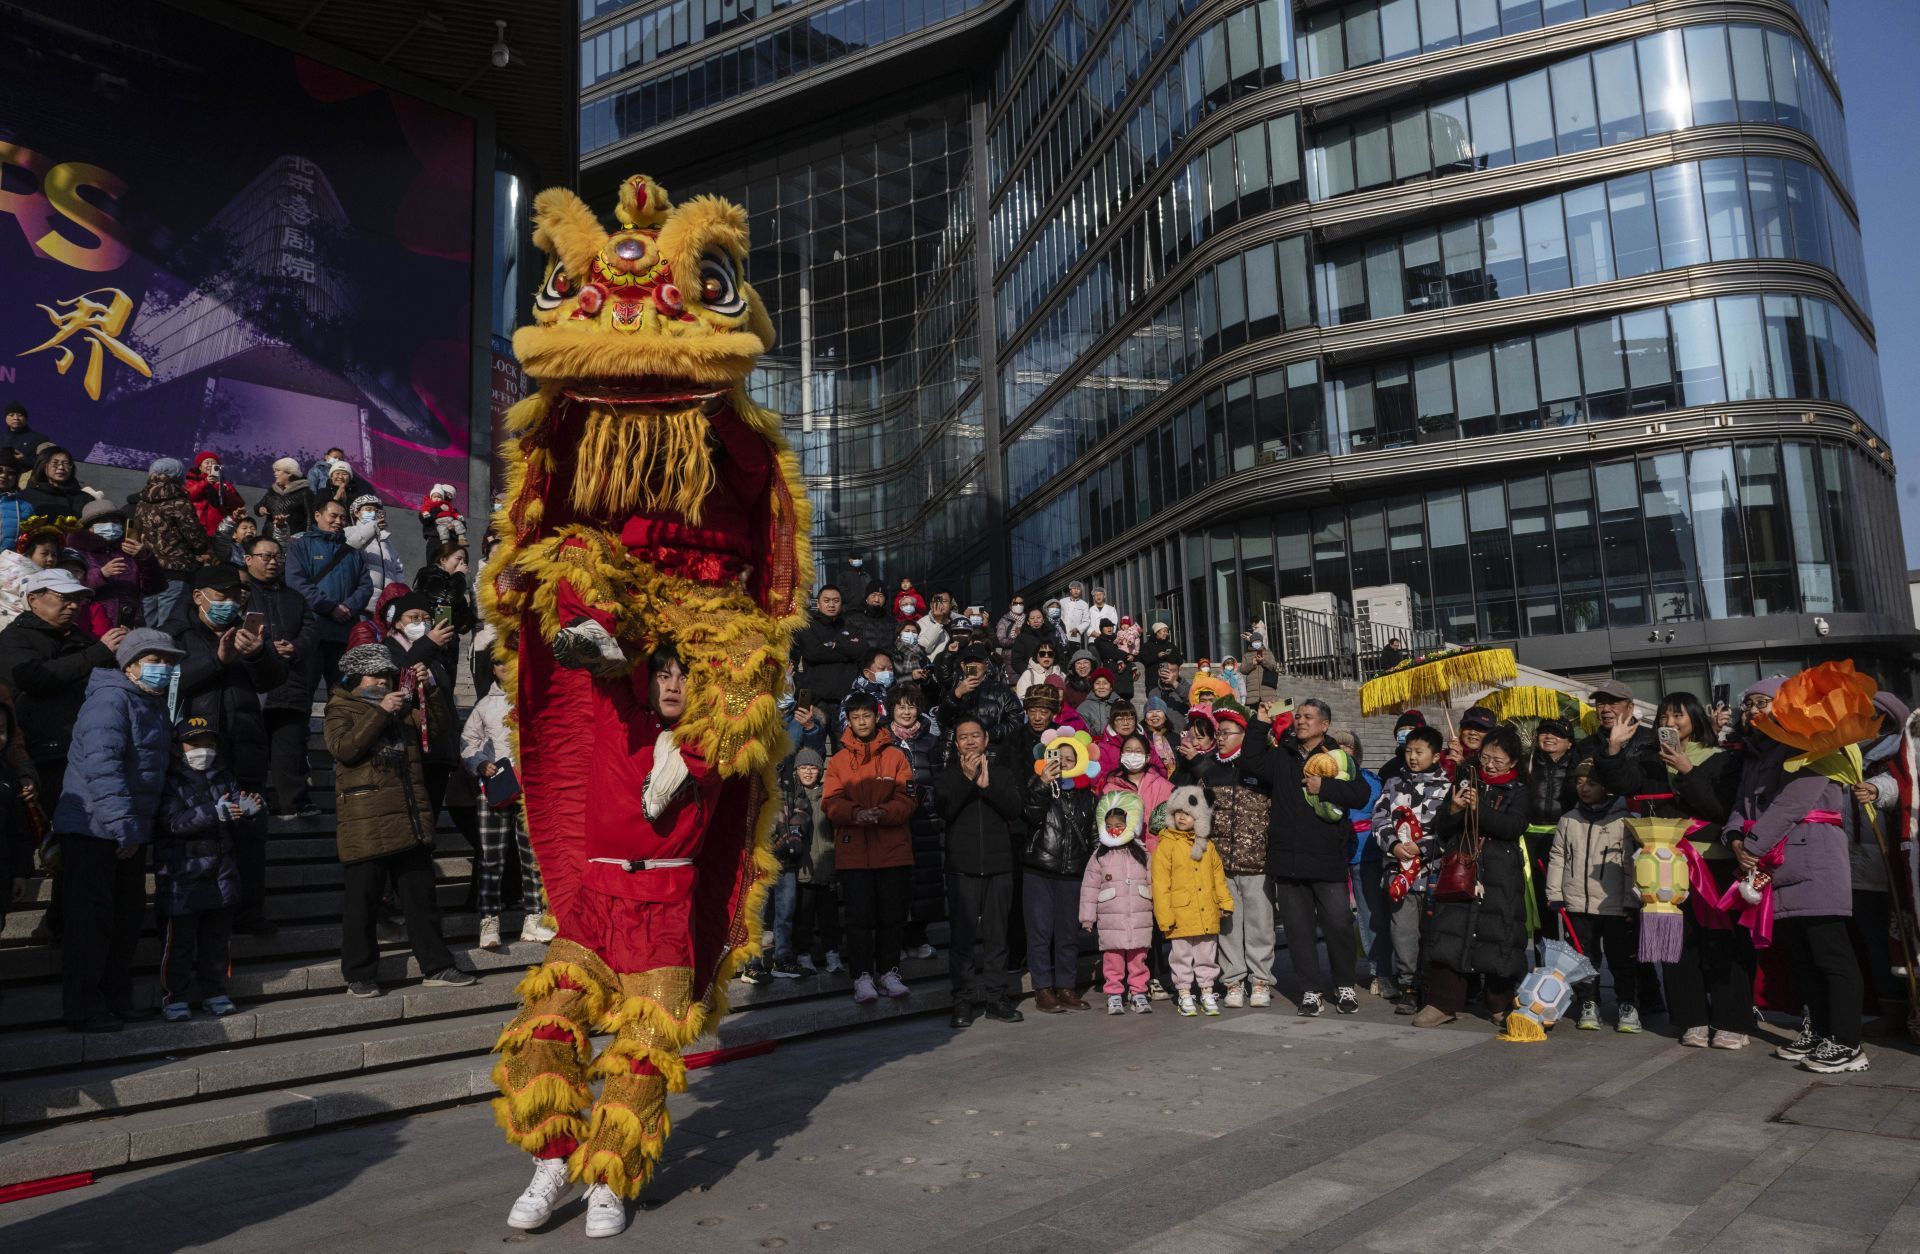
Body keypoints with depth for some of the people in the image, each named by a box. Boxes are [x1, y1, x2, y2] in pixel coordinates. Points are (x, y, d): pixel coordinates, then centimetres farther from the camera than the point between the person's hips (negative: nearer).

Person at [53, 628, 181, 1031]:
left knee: (128, 916, 14)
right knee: (92, 918, -4)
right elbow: (102, 764, -25)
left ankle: (117, 1000, 24)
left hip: (130, 832, 9)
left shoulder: (154, 705, 14)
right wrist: (123, 824, -28)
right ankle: (82, 1009, 5)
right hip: (93, 830, -9)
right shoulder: (111, 699, -15)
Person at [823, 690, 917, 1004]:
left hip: (892, 849, 0)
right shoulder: (839, 760, 9)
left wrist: (882, 813, -20)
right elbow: (831, 802, 0)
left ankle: (889, 972, 19)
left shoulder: (895, 756, 7)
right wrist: (855, 813, -21)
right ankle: (862, 976, 7)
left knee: (892, 914, 6)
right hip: (853, 851, 0)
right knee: (859, 915, -2)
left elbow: (907, 800, -1)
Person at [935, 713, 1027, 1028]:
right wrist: (966, 778, -18)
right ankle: (964, 1000, 6)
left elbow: (1016, 806, -5)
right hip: (962, 866, -1)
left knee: (997, 936, 5)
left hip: (998, 864, 1)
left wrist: (987, 784, -17)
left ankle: (996, 997, 13)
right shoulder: (948, 775, 8)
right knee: (962, 936, -1)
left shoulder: (1003, 771, 9)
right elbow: (944, 808, -8)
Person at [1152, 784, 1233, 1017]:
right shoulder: (1166, 845, -5)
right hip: (1181, 914, -4)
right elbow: (1160, 883, -7)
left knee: (1207, 954, 12)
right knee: (1182, 955, 5)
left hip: (1207, 914, 4)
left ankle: (1207, 992, 24)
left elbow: (1218, 877, 18)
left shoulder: (1207, 846, 10)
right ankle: (1184, 995, 16)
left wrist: (1225, 902, 10)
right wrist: (1164, 915, -11)